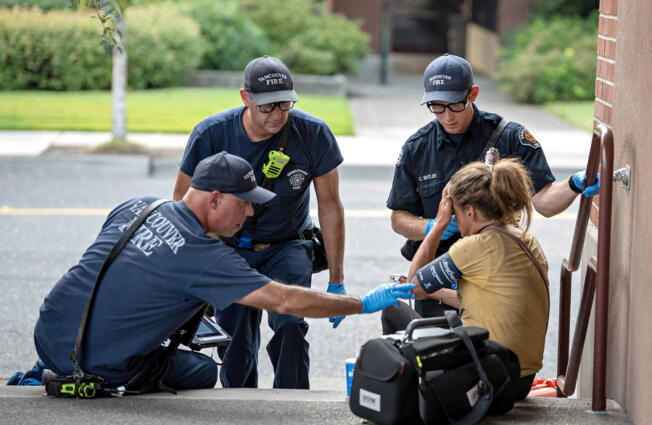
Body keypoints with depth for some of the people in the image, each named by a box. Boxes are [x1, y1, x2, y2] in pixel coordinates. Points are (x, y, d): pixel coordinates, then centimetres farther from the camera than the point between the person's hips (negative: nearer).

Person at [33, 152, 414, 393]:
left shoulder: (137, 206, 5)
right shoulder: (206, 256, -16)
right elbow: (286, 301, -17)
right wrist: (365, 303, -8)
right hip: (99, 369, -7)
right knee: (204, 372, 14)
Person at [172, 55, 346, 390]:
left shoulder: (313, 134, -17)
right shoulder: (211, 134, -17)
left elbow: (330, 207, -7)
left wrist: (336, 281, -5)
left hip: (288, 246, -1)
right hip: (231, 247, 1)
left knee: (289, 326, -24)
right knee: (235, 349, 2)